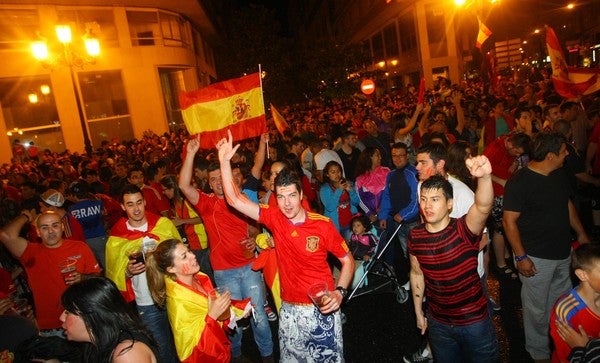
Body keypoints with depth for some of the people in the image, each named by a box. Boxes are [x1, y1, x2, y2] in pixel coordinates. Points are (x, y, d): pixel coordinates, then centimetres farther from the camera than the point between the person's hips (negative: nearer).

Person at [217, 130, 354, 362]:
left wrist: (339, 292, -18)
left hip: (322, 309, -3)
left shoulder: (323, 225, -14)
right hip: (289, 310, 3)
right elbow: (235, 199, -8)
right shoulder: (274, 218, -6)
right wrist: (224, 161, -13)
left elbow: (347, 260, -4)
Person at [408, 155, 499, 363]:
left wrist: (485, 177, -63)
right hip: (438, 324, 3)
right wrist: (418, 313, 12)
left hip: (474, 321, -3)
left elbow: (483, 207, -43)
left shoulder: (465, 230, -21)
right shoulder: (415, 237, -10)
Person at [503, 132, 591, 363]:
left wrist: (581, 233, 20)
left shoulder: (559, 175, 5)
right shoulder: (519, 182, -20)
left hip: (563, 253, 7)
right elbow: (509, 221, -19)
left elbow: (568, 205, 19)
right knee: (537, 309, 8)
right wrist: (521, 257, -18)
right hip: (536, 258, -7)